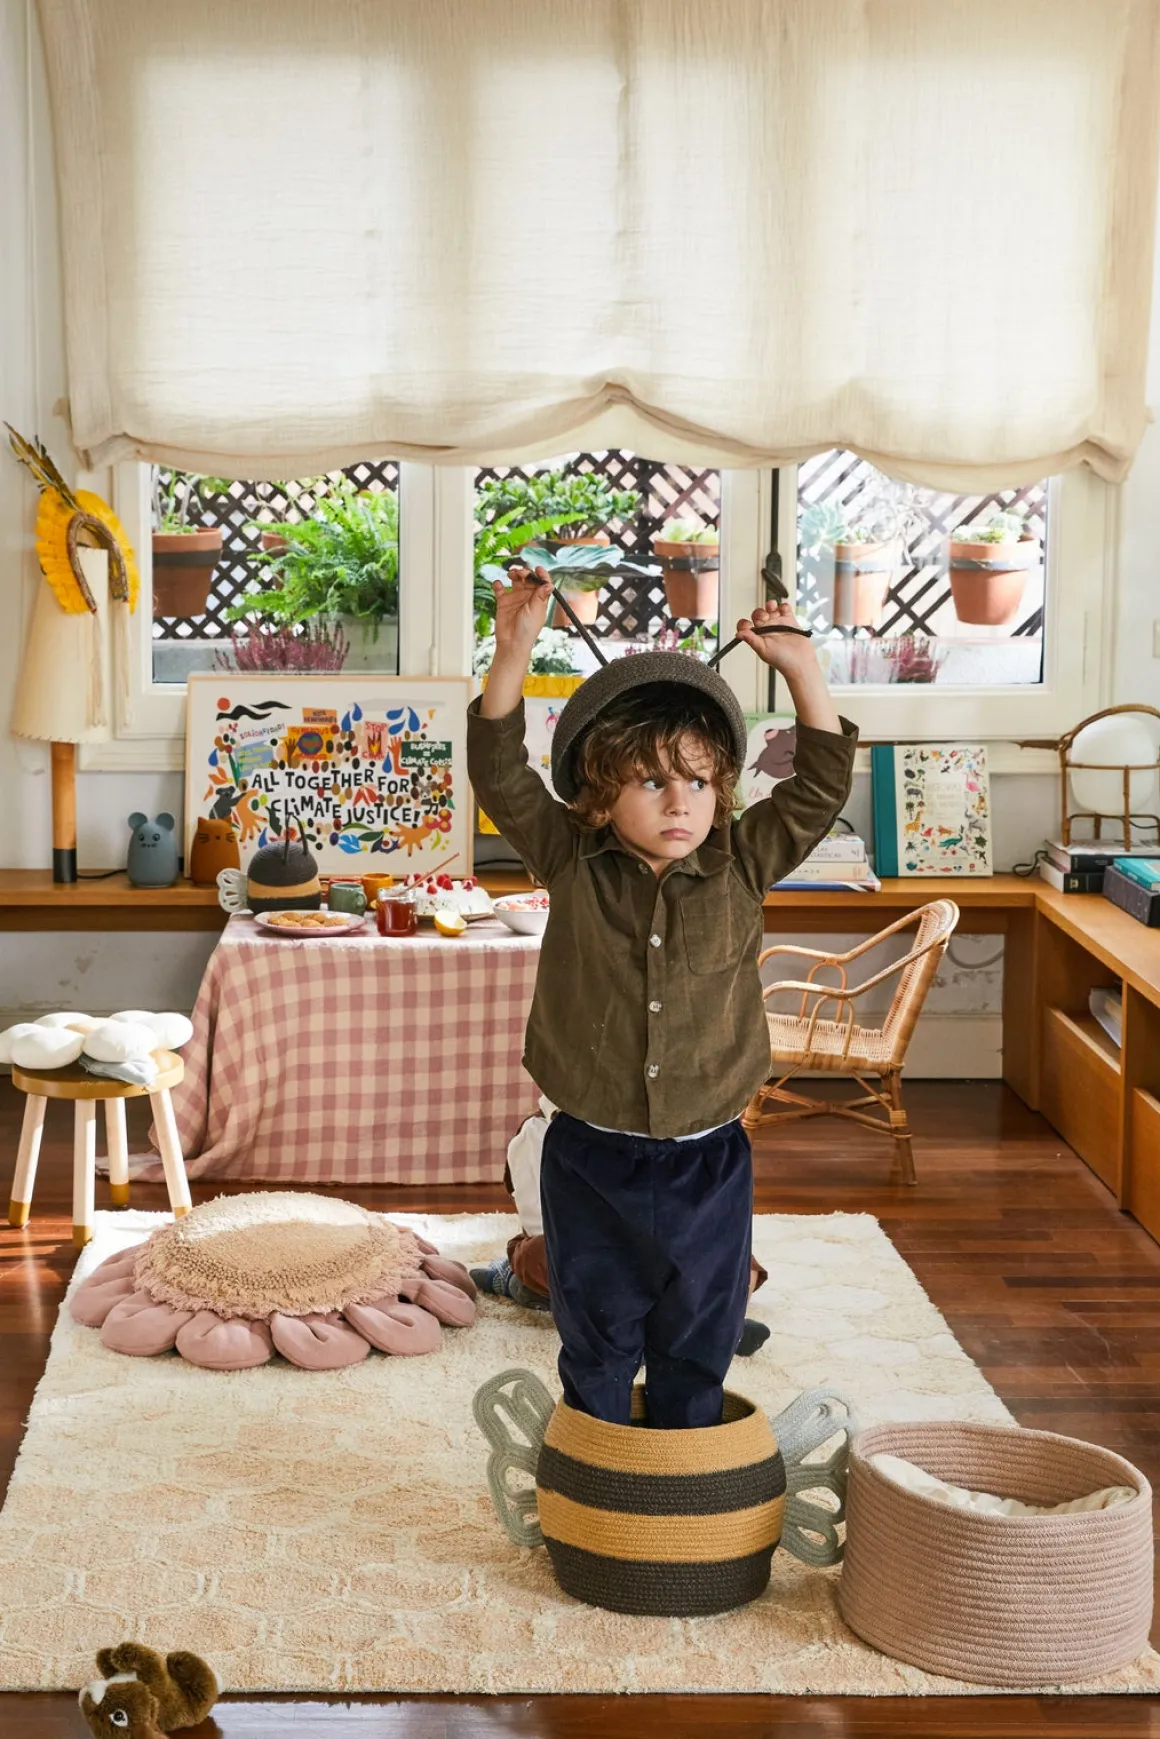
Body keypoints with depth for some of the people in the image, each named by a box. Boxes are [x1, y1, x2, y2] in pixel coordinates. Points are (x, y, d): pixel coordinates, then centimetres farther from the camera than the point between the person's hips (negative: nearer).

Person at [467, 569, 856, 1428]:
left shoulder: (740, 867, -3)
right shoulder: (571, 865, -6)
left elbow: (822, 785, -6)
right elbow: (500, 774, -13)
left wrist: (801, 667, -16)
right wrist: (514, 653, -23)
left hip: (707, 1163, 1)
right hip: (592, 1161, -1)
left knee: (696, 1345, 15)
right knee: (596, 1343, 14)